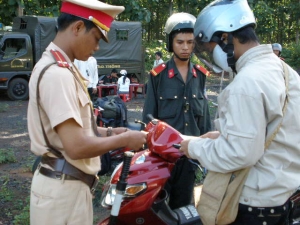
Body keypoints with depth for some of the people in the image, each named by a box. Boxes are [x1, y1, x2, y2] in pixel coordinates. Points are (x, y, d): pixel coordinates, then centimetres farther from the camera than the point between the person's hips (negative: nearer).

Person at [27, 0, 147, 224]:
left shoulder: (59, 67, 11)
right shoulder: (58, 74, -21)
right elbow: (76, 146, -27)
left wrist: (106, 132, 8)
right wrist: (123, 140, -14)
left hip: (68, 184, 10)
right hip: (63, 189, -10)